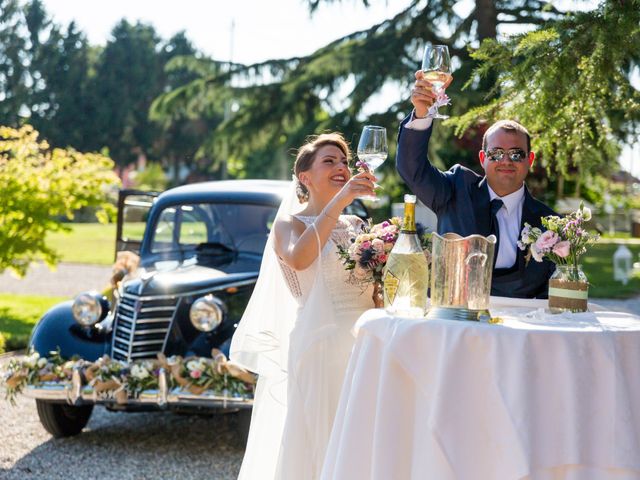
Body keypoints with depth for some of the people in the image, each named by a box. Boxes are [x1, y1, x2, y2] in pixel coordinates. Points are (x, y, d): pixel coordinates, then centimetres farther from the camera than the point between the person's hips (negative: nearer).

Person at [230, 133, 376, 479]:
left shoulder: (357, 226, 15)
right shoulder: (290, 222, 0)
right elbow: (298, 258, -24)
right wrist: (340, 200, -26)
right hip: (320, 346, -5)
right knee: (317, 442, -3)